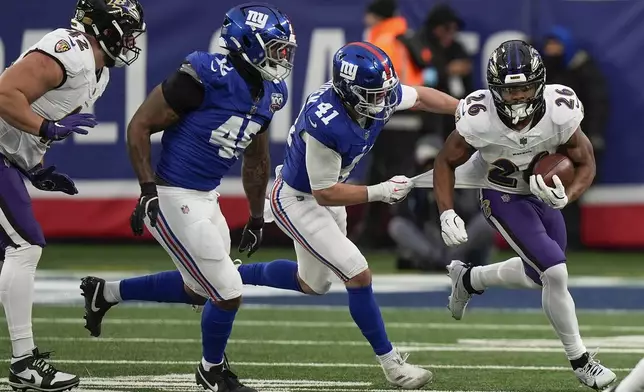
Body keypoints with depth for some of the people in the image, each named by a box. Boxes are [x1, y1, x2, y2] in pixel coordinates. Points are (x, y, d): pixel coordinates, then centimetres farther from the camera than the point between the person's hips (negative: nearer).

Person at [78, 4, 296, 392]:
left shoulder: (268, 94, 4)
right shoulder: (207, 77, -21)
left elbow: (256, 159, 20)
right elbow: (139, 126, -16)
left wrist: (257, 217, 22)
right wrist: (148, 190, -21)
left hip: (206, 198, 9)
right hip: (173, 199, -9)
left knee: (197, 289, 22)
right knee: (228, 293, -3)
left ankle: (105, 292, 37)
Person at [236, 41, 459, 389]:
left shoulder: (379, 95, -17)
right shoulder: (325, 126, -38)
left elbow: (420, 96, 5)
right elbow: (325, 194, -28)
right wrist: (379, 192, -28)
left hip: (324, 191, 9)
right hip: (297, 201, -9)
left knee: (312, 284, 23)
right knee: (358, 275, -11)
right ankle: (391, 363, 4)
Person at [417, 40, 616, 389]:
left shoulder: (560, 114, -28)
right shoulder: (479, 119, -31)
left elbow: (586, 164, -13)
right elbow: (446, 162, -12)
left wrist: (567, 196, -32)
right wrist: (447, 213, -23)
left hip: (544, 196, 4)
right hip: (504, 199, -4)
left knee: (538, 276, 20)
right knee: (556, 274, -16)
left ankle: (468, 279, 45)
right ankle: (580, 361, 2)